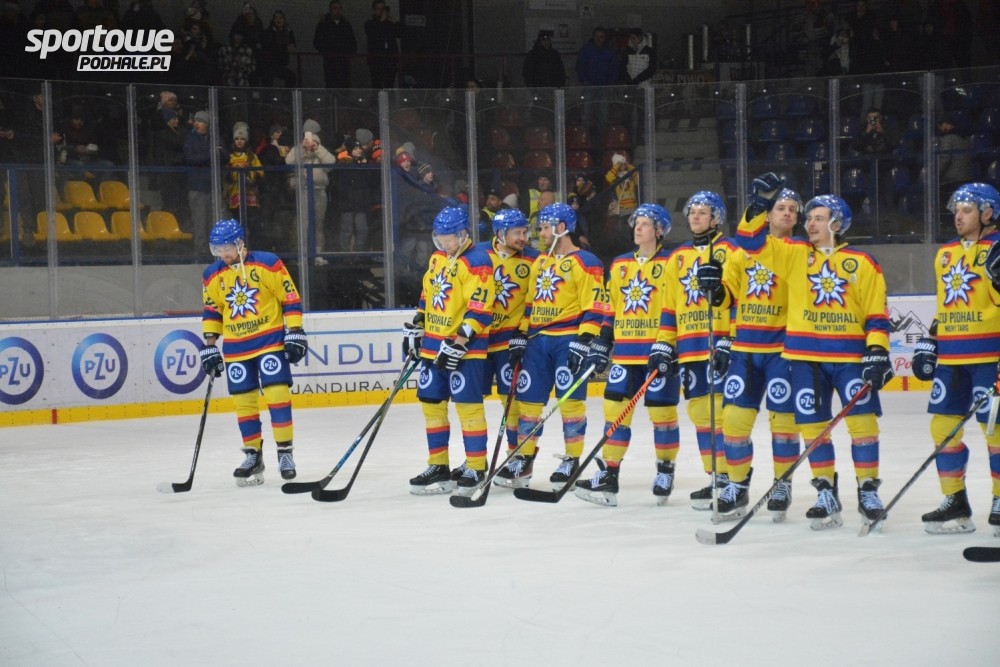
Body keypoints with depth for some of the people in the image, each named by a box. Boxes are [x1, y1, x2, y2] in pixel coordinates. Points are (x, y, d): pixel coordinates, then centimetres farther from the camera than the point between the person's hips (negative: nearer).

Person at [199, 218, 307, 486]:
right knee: (243, 401, 4)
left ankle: (285, 452, -3)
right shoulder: (212, 276, 5)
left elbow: (291, 298, -6)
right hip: (235, 348, 4)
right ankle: (253, 456, 13)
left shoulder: (269, 264, -9)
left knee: (277, 393, -11)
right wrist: (210, 345, 10)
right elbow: (211, 311, 14)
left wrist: (294, 333, -10)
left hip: (270, 340, -4)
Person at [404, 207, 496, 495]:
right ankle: (438, 466, 19)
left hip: (464, 349, -8)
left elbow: (480, 309, -19)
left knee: (468, 404, -6)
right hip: (433, 346, 8)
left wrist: (460, 343, -23)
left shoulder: (477, 262, -14)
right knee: (431, 403, 10)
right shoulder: (437, 258, 14)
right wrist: (416, 326, 18)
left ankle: (476, 468, 2)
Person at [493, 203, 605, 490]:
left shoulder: (585, 262, -7)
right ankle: (523, 459, 14)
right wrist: (520, 336, 14)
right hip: (537, 340, 7)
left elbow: (593, 305, -13)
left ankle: (572, 461, 5)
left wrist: (583, 342, -19)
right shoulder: (540, 262, 18)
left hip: (568, 340, -7)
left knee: (570, 400, -4)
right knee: (529, 399, 6)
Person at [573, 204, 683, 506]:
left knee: (662, 412, 1)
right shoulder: (620, 264, 14)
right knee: (615, 409, 0)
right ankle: (609, 476, 2)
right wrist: (602, 343, 11)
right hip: (625, 352, 5)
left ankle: (665, 472, 17)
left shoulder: (671, 264, -2)